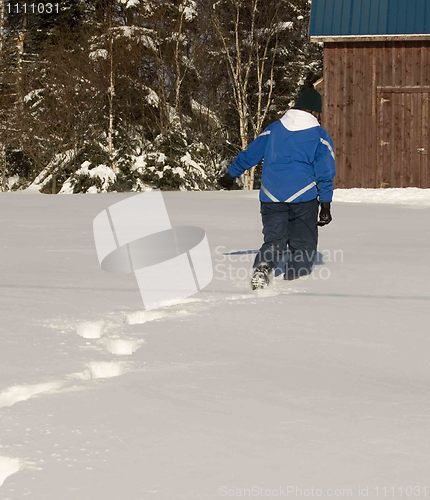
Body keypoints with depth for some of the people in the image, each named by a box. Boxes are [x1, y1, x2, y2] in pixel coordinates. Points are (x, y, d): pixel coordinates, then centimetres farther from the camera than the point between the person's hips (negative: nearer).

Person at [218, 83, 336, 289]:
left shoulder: (273, 129, 11)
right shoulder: (320, 136, 3)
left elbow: (249, 154, 18)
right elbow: (325, 173, -1)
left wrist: (230, 176, 31)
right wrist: (325, 205, 2)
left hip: (272, 197, 2)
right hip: (303, 199, -2)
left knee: (274, 239, 6)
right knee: (303, 243, 8)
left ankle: (264, 266, -22)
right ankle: (295, 280, -4)